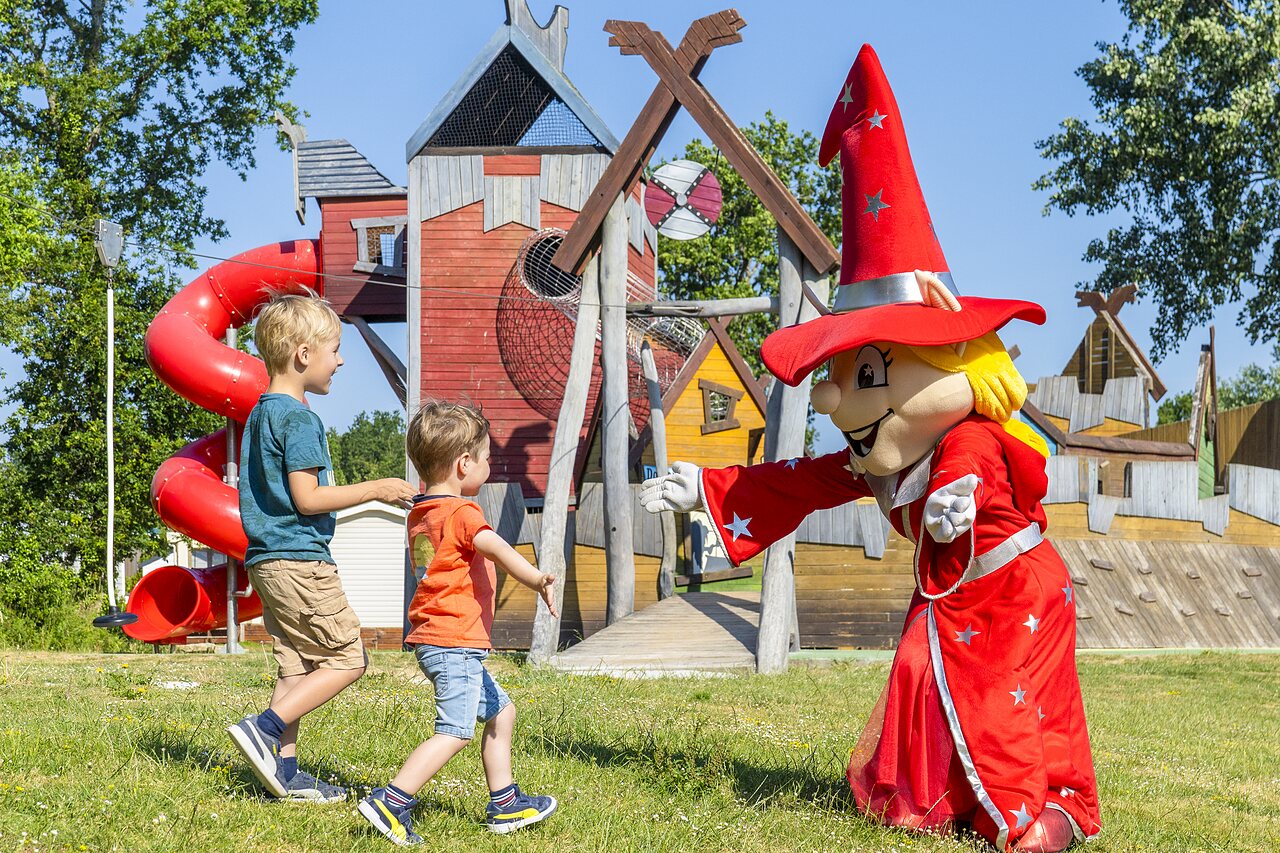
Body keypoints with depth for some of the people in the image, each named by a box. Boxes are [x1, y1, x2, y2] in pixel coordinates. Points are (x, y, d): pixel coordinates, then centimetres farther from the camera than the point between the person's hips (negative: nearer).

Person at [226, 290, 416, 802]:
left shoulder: (260, 414, 16)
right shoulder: (299, 418, -14)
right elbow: (307, 498, -19)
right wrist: (376, 489, -10)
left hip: (266, 561, 10)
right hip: (300, 560, -10)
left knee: (297, 664, 11)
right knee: (348, 658, -3)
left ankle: (286, 771, 9)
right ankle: (263, 729, -11)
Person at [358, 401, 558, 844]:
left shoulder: (420, 515, 15)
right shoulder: (460, 512, -13)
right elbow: (494, 547, -32)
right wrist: (537, 579, -43)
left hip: (434, 640, 10)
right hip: (455, 643, -10)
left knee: (500, 712, 19)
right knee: (456, 732, -14)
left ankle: (505, 804, 23)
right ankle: (390, 801, -19)